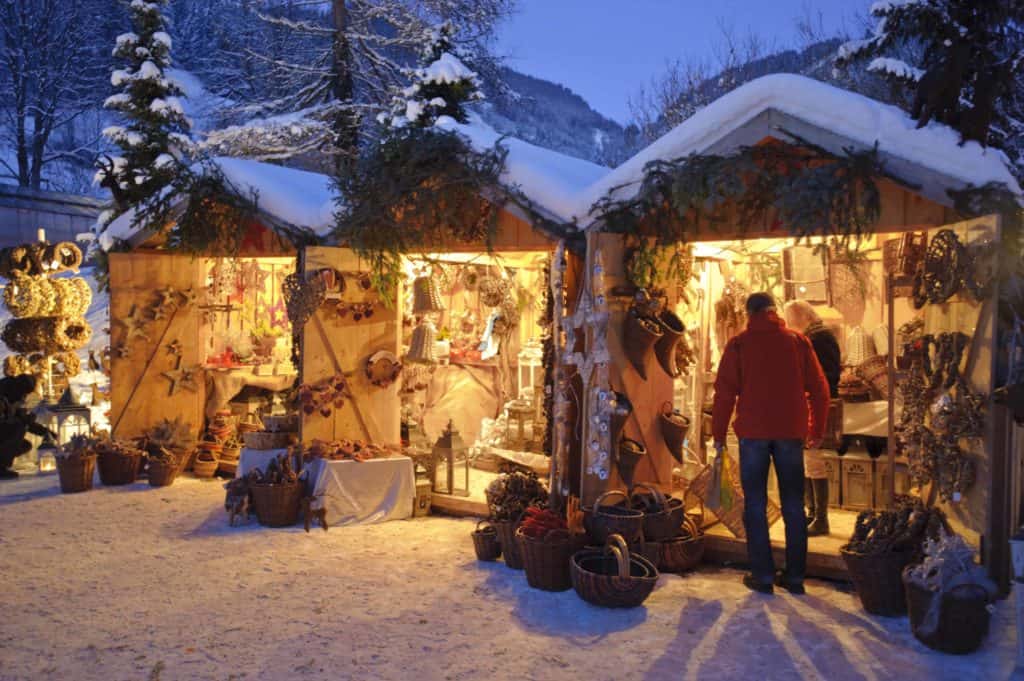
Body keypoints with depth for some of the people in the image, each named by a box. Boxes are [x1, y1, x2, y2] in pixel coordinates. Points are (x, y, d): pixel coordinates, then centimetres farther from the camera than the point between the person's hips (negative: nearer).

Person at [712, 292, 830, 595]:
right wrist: (817, 430, 14)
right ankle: (795, 575, 14)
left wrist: (719, 434, 4)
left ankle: (763, 575, 6)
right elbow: (819, 389, 5)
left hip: (753, 432, -2)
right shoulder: (798, 340, 5)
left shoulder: (739, 344, 0)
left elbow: (725, 392, -4)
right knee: (793, 504, 10)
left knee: (756, 504, 5)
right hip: (791, 433, 2)